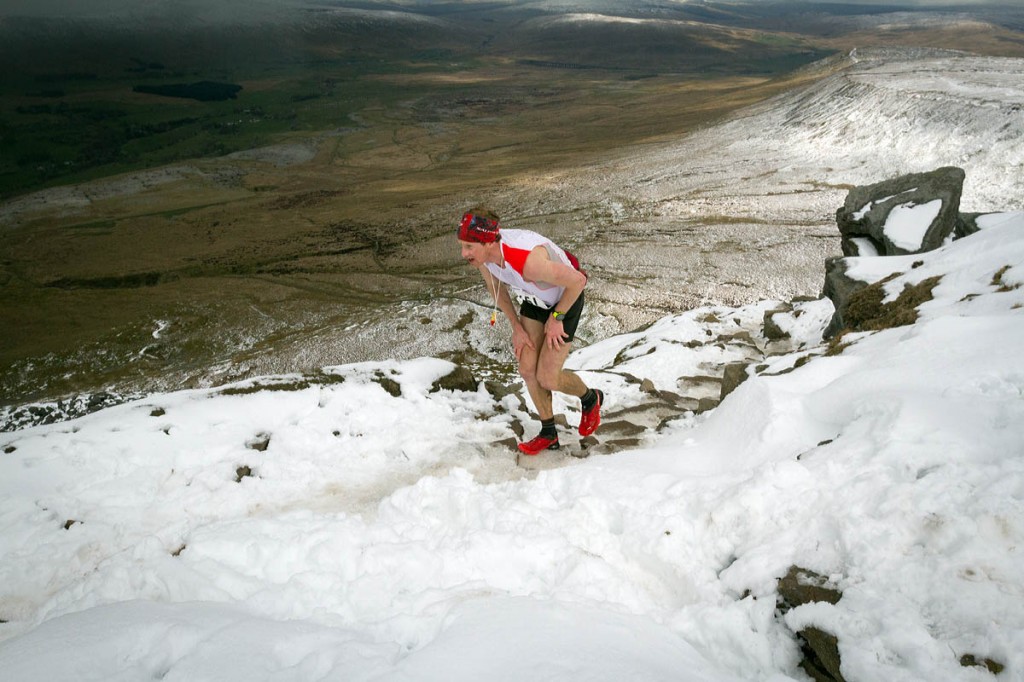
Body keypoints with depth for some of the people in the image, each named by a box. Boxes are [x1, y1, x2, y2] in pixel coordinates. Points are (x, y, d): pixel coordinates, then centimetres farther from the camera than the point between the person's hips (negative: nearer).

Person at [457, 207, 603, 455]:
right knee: (527, 370, 3)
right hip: (533, 299, 7)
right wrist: (516, 327, 2)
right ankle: (549, 434, 23)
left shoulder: (528, 261, -43)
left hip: (566, 299, -6)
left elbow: (578, 280, -29)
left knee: (547, 379, -3)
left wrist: (556, 318, -16)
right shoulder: (482, 254, -20)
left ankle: (591, 399, 29)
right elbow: (497, 289, 2)